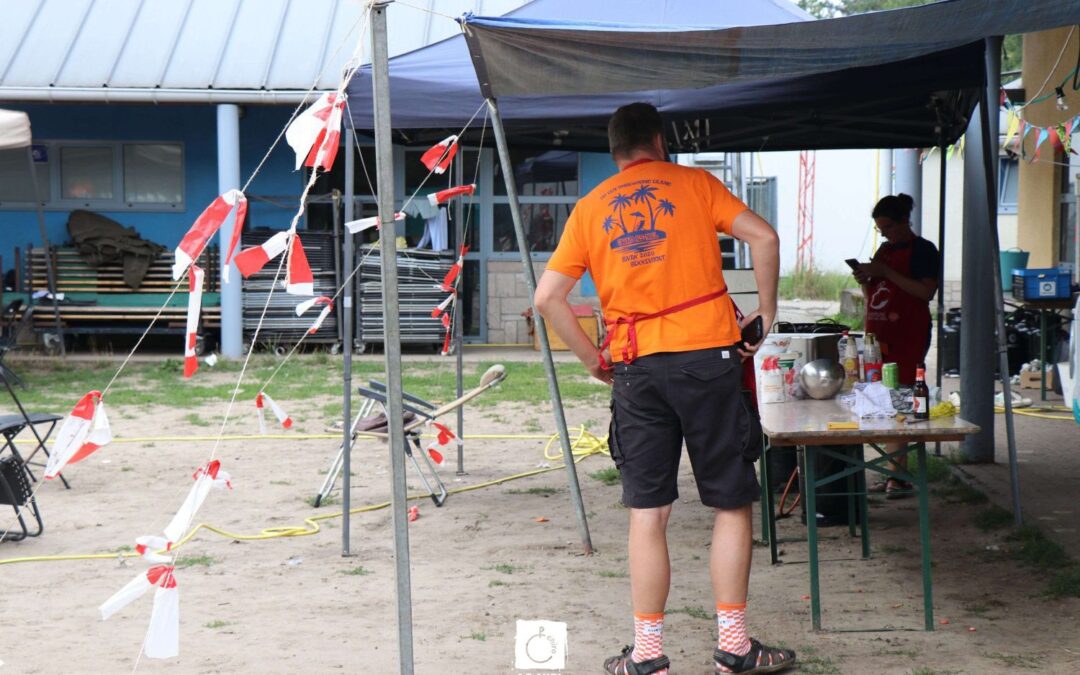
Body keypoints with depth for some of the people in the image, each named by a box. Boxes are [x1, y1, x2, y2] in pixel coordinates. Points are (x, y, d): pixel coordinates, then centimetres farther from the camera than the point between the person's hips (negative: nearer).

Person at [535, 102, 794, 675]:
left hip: (635, 367, 2)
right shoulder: (694, 183, 8)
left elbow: (547, 297, 5)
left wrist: (592, 357, 13)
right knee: (731, 504, 7)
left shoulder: (590, 208, 13)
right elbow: (762, 236, -6)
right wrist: (766, 311, 3)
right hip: (707, 354, -2)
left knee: (647, 513, 7)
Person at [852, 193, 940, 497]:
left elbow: (926, 292, -18)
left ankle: (901, 475, -11)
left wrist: (886, 273, -18)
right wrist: (865, 281, 3)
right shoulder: (884, 250, 19)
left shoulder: (922, 250, -4)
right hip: (880, 334, 8)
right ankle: (893, 474, 8)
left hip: (907, 336, -8)